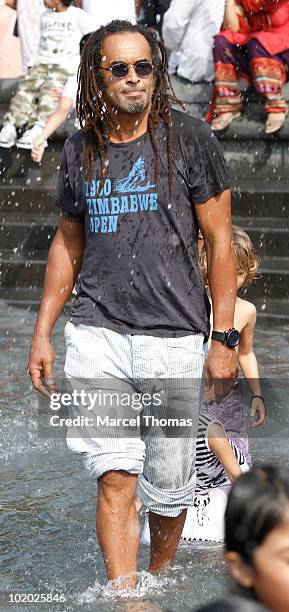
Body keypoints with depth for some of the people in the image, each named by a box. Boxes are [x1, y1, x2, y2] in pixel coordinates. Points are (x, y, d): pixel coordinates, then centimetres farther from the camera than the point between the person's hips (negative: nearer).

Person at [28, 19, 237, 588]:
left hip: (173, 336, -2)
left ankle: (159, 580, 29)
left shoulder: (188, 139, -1)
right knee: (115, 474, -10)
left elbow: (219, 241, 1)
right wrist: (42, 332, 15)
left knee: (168, 484, 5)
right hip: (96, 333, 2)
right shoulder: (81, 150, 9)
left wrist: (223, 337, -4)